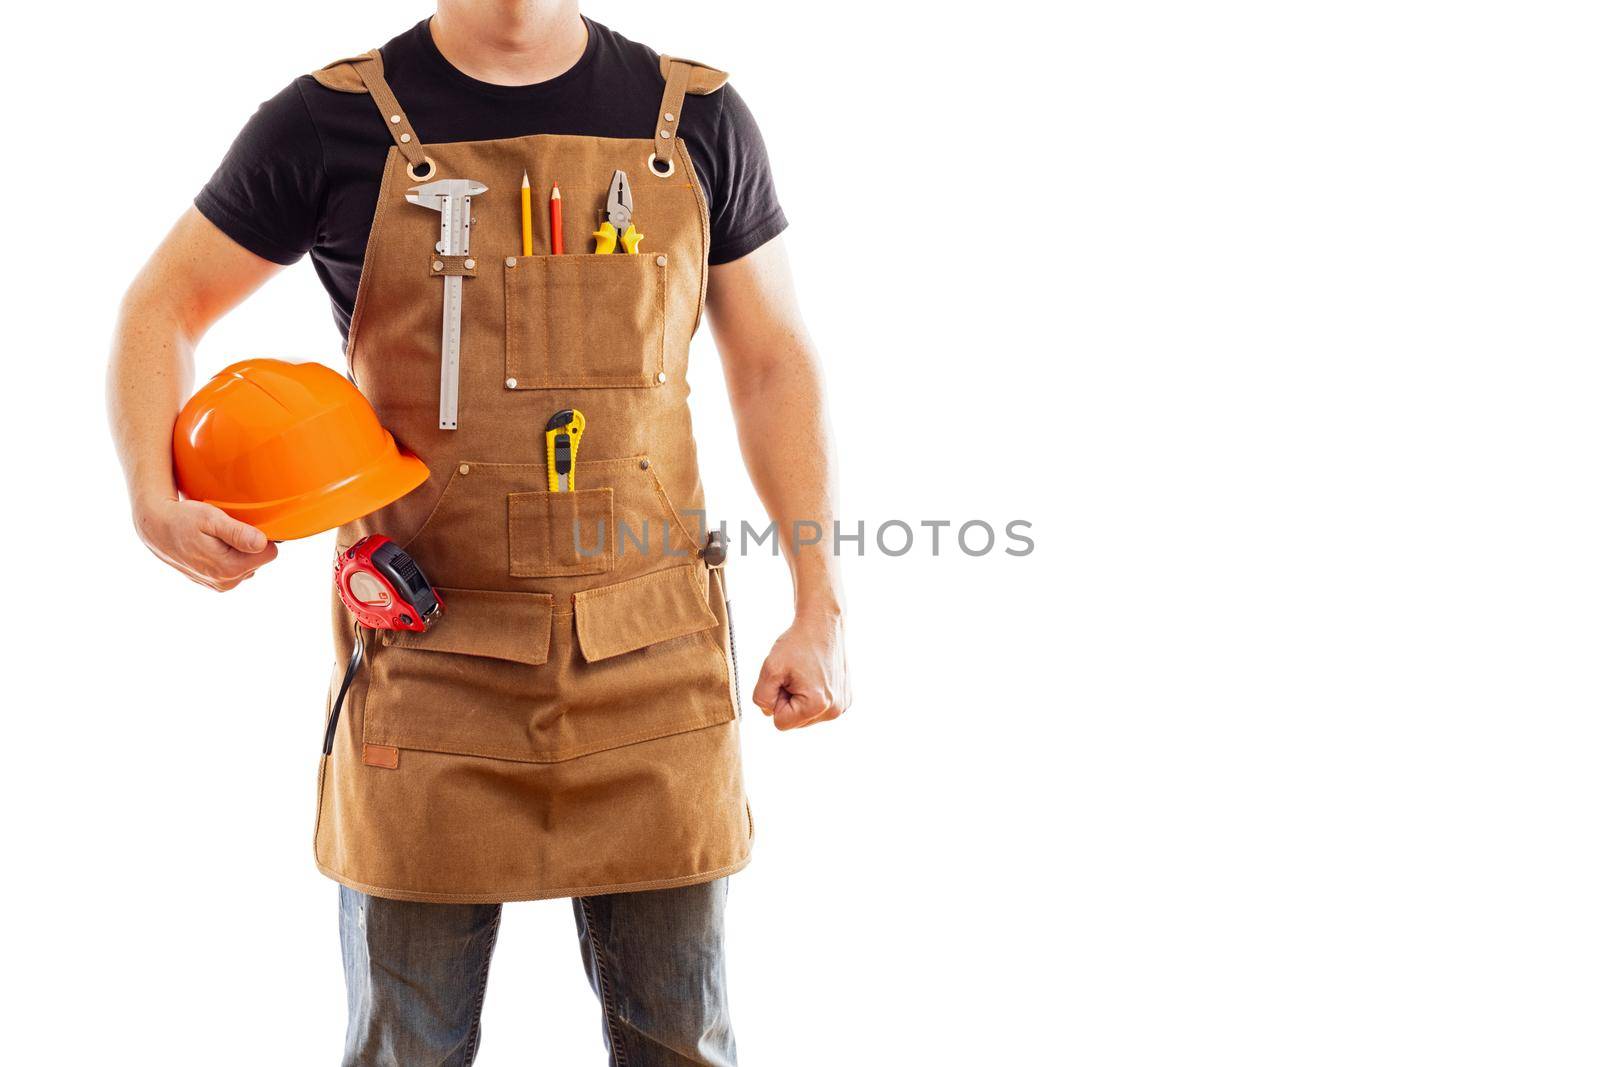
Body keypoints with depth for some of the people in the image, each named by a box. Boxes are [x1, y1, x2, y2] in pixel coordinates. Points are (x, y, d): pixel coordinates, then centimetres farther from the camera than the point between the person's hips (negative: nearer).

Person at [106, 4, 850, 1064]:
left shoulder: (698, 119, 4)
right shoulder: (335, 120, 0)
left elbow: (774, 363, 8)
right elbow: (163, 309, 9)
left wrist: (822, 608, 3)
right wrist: (156, 500, -10)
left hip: (653, 655, 1)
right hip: (429, 654, -1)